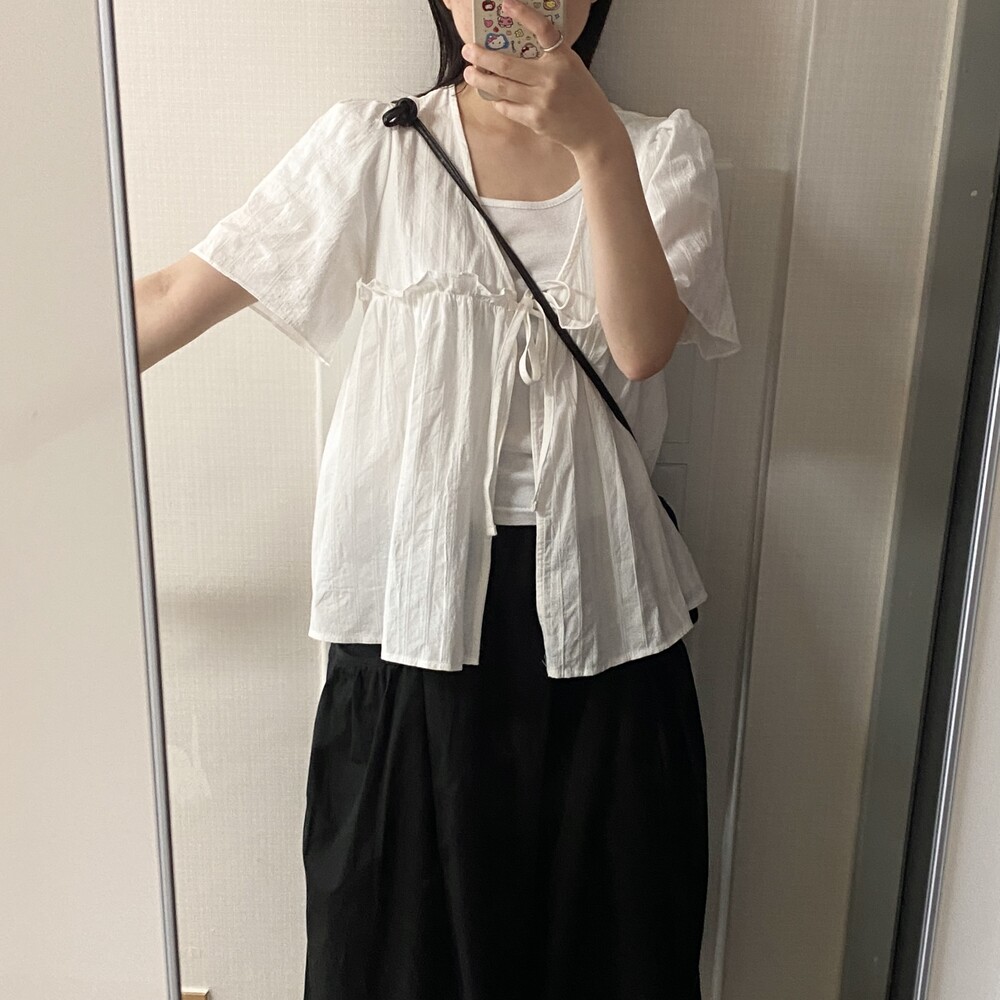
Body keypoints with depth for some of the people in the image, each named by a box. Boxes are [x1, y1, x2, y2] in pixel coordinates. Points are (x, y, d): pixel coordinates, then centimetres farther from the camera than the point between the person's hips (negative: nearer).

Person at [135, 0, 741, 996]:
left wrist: (598, 144, -22)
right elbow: (177, 296, -1)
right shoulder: (369, 146, 1)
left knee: (598, 919, 17)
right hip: (420, 587, -1)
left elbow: (642, 343, -12)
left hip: (594, 595, 2)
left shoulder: (662, 150, 5)